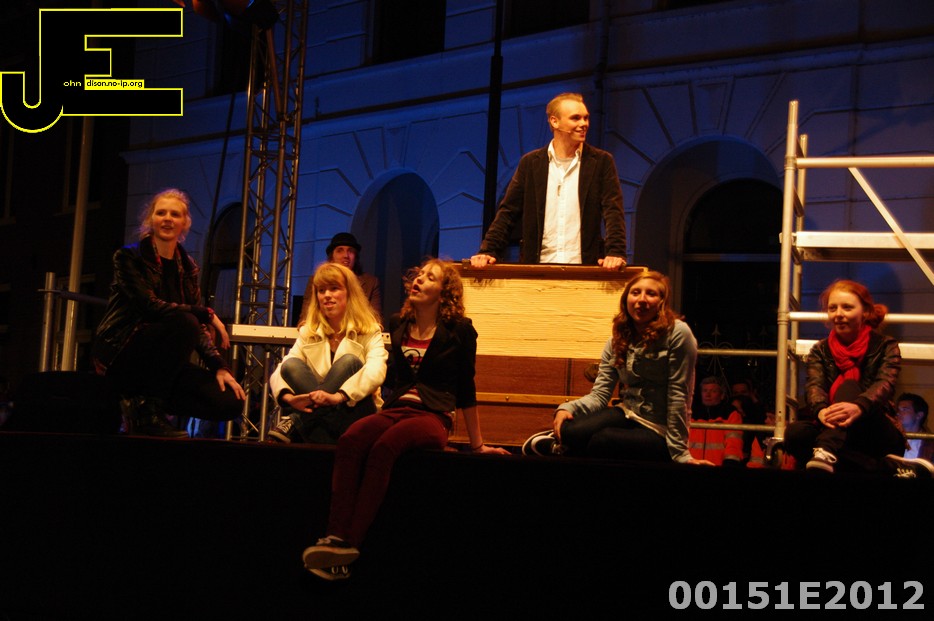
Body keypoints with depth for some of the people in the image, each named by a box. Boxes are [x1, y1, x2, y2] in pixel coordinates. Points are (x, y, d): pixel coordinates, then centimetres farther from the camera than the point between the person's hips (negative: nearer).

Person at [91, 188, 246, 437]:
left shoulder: (187, 267, 11)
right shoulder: (129, 256, -5)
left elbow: (198, 328, 8)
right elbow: (150, 305, -20)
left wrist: (219, 366, -6)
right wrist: (207, 314, -19)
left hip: (161, 360, 6)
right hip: (120, 353, -6)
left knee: (230, 402, -13)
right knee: (184, 322, -33)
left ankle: (147, 402, 6)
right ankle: (147, 409, -20)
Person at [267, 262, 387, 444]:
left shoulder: (369, 331, 0)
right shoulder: (308, 332, 9)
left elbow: (376, 371, -21)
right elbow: (280, 372, -4)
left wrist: (338, 396, -36)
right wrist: (289, 397, -28)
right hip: (315, 415, 3)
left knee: (349, 361, -24)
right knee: (291, 365, -18)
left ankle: (294, 423, -29)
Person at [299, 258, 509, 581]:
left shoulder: (459, 330, 5)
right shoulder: (397, 325, 18)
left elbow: (465, 390, 9)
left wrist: (477, 445, 12)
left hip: (433, 418, -4)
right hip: (395, 409, 4)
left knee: (383, 448, -36)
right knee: (350, 440, -31)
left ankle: (351, 544, -41)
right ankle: (336, 536, -42)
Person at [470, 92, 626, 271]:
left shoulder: (602, 161, 7)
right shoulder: (530, 162, 10)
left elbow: (613, 211, -1)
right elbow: (508, 212, 9)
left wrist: (616, 253, -18)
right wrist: (488, 251, -4)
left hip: (585, 268, 0)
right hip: (536, 269, 1)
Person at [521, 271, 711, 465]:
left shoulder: (678, 334, -14)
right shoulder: (617, 341, 4)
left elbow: (678, 396, -16)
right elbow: (599, 394, -2)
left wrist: (680, 453, -16)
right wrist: (567, 408, -22)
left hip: (660, 433, -4)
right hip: (628, 416, 4)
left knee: (602, 440, -32)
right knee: (571, 431, -28)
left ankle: (560, 448, -3)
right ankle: (559, 442, 5)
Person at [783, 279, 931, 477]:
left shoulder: (885, 346, 3)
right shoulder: (820, 351, 10)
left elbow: (885, 384, -17)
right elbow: (814, 385, -9)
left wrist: (859, 407, -42)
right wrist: (821, 410, -36)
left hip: (878, 434, -2)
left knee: (849, 387, -28)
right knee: (795, 432, -30)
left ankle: (826, 453, -58)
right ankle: (890, 467, -35)